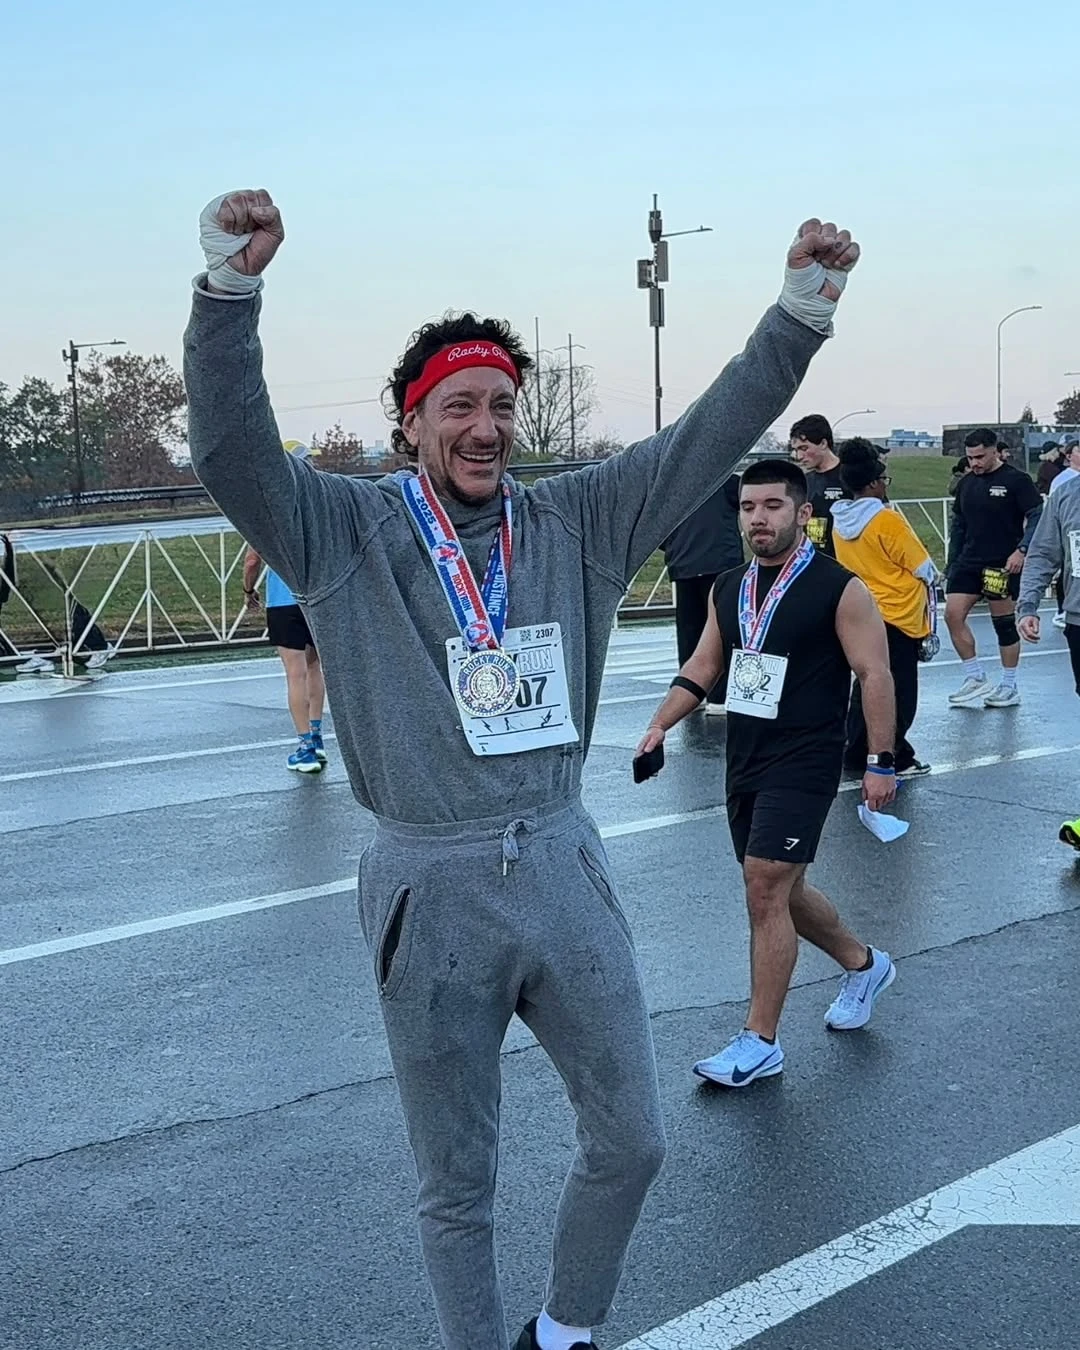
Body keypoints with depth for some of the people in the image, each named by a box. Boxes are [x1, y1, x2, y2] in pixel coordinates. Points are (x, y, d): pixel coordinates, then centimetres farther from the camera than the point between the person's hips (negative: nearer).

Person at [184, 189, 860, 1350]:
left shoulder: (576, 524, 5)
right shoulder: (347, 536, -4)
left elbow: (708, 438, 1)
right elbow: (231, 451, -18)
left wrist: (803, 308, -10)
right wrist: (231, 287, -33)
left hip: (563, 869, 4)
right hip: (432, 892, -3)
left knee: (630, 1141, 16)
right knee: (455, 1186, 12)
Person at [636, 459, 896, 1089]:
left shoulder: (839, 588, -10)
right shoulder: (729, 590, 9)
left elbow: (875, 674, -10)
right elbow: (702, 669, 16)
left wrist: (881, 763, -12)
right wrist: (661, 725, 3)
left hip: (805, 761, -7)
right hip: (746, 760, 7)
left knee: (766, 890, -11)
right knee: (781, 891, 17)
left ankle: (761, 1043, 0)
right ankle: (864, 965, 42)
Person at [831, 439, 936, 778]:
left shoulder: (839, 522, 2)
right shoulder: (887, 521, -17)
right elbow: (925, 570, -10)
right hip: (898, 619, -7)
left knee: (866, 688, 15)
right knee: (900, 695, 3)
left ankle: (854, 756, 18)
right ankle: (895, 760, 8)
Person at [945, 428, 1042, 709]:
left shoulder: (1016, 480, -8)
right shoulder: (966, 483, 9)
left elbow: (1037, 516, -12)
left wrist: (1022, 550, -23)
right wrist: (952, 563, 14)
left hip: (1003, 566, -5)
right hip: (969, 563, 6)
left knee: (1005, 624, 3)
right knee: (953, 614, -6)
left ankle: (1009, 688, 17)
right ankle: (976, 679, 7)